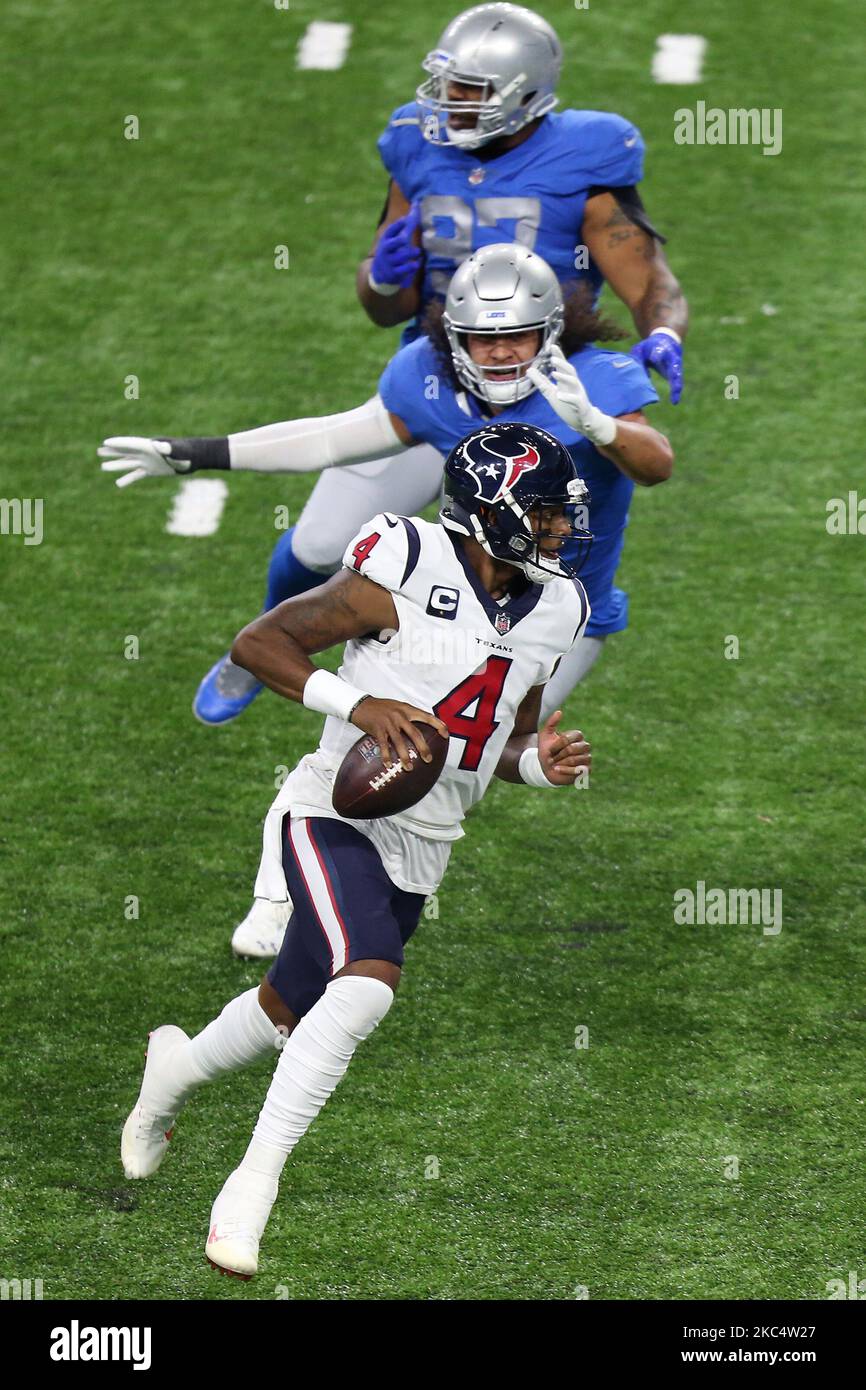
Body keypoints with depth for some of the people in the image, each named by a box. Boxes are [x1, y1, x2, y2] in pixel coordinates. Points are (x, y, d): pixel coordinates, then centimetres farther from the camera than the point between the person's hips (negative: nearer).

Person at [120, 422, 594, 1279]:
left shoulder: (552, 612, 6)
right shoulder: (405, 572, -16)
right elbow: (257, 643, -12)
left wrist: (540, 762, -5)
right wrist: (357, 703, -25)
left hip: (421, 850, 7)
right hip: (337, 818, -7)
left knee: (293, 1013, 18)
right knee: (369, 982, -29)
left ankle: (179, 1067, 50)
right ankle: (253, 1183, -21)